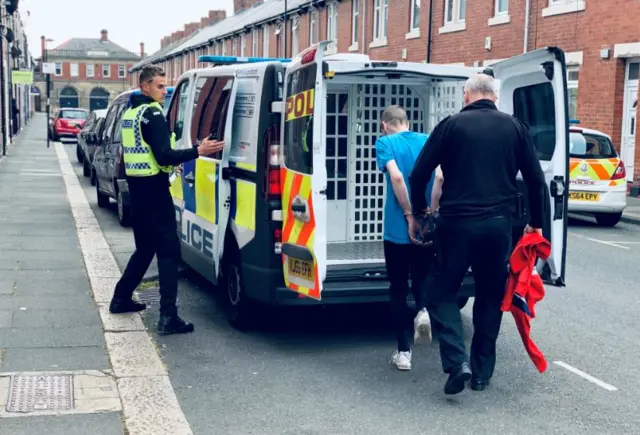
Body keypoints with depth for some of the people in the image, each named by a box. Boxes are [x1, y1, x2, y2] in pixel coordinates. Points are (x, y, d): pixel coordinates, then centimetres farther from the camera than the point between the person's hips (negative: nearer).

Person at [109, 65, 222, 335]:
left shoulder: (130, 113, 15)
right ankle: (168, 317, -12)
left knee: (145, 248, 22)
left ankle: (121, 299, 31)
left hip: (137, 188, 10)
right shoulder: (153, 113, -14)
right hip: (153, 190, -10)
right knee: (169, 251, -8)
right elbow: (164, 156, -22)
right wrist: (197, 151, -27)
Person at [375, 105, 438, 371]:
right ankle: (423, 310, -7)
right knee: (421, 279, 24)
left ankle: (403, 352, 11)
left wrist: (409, 216, -15)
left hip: (398, 229, -3)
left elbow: (396, 176, -20)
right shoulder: (427, 141, 8)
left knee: (398, 289, 9)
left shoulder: (385, 143, -3)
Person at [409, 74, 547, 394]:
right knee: (490, 297, 17)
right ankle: (482, 372, 21)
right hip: (498, 225, 3)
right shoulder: (515, 127, 7)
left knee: (442, 292, 11)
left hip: (456, 223, -3)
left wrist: (419, 209, 17)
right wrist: (536, 222, 20)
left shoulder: (451, 125, 0)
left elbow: (419, 175, -1)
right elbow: (536, 180, 8)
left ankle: (457, 362, -5)